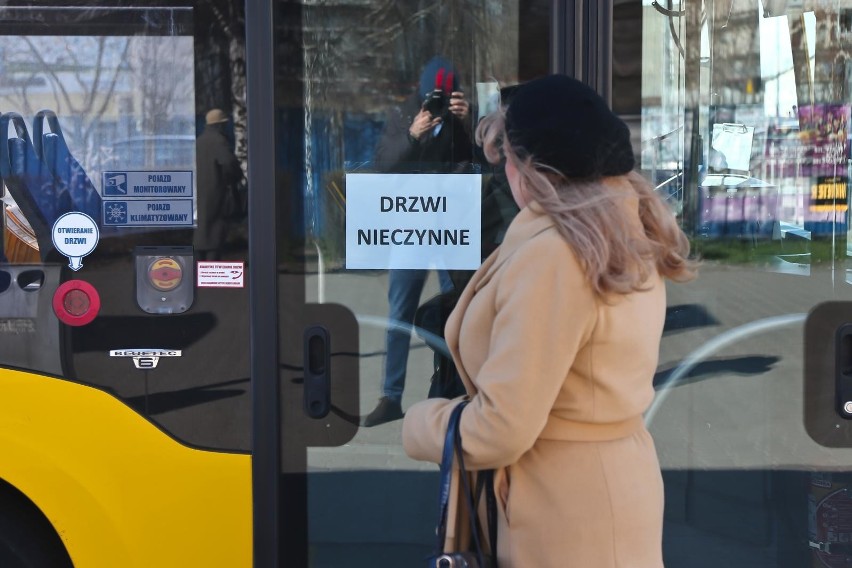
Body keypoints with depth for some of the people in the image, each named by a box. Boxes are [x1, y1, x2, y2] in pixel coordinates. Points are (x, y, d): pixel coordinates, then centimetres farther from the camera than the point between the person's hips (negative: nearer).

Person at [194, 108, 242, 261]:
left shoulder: (198, 142, 13)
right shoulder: (218, 141, -11)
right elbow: (229, 162, -26)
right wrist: (235, 177, -7)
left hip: (199, 196, 8)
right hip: (216, 196, -8)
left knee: (200, 234, 11)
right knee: (215, 235, -6)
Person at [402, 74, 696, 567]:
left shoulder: (551, 256, -25)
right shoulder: (630, 228, 2)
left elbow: (500, 431, -24)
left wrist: (417, 425, -6)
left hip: (566, 511, -9)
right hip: (614, 480, 9)